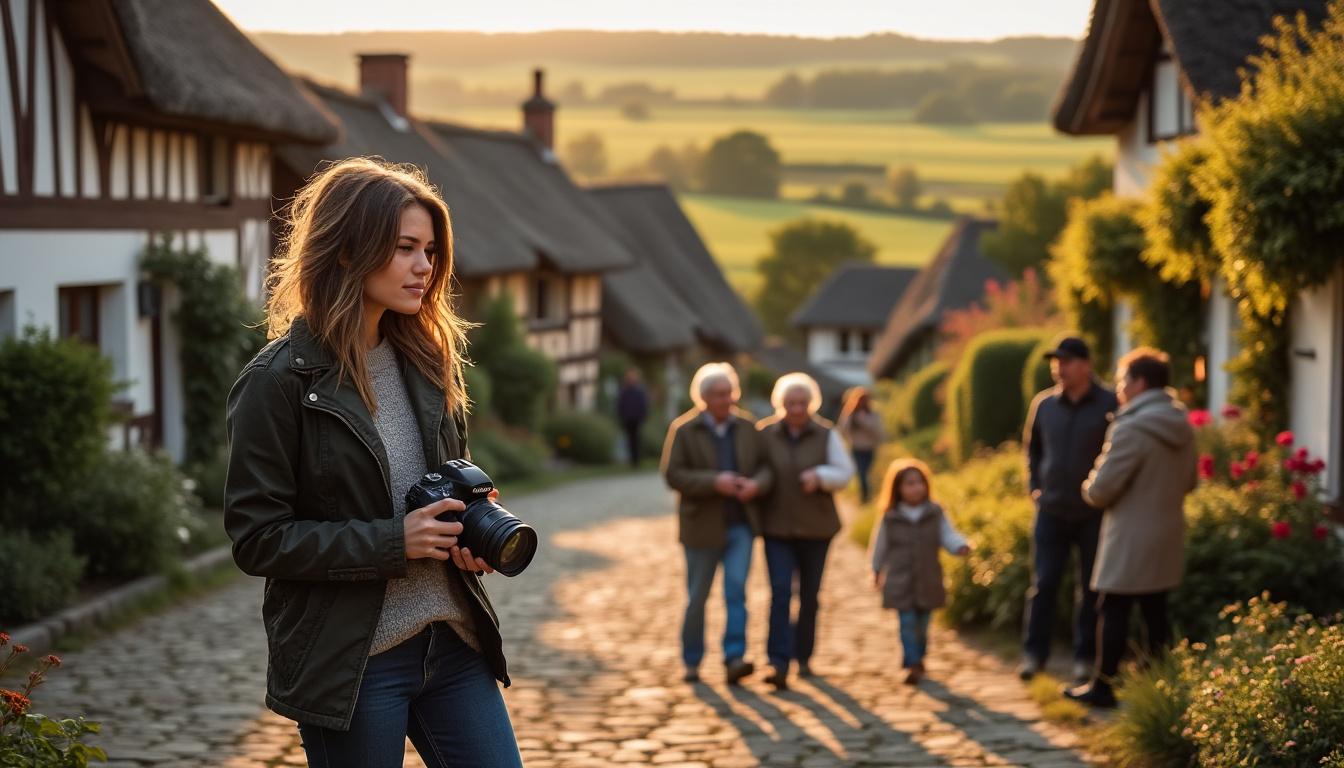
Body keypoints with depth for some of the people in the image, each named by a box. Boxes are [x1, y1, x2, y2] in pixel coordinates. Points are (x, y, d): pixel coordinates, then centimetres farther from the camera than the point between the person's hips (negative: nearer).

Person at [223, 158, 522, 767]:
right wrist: (393, 541, -19)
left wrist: (475, 535, -2)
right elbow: (257, 538, -13)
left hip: (453, 644, 6)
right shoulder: (279, 380, -11)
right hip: (351, 664, -6)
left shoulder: (427, 359, 8)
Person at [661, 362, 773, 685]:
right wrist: (714, 482, -24)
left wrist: (756, 484, -16)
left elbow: (765, 465, 7)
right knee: (697, 597, 7)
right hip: (703, 527, -2)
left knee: (736, 589, -11)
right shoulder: (684, 430, -6)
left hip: (740, 525, 2)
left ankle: (734, 658, -16)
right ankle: (692, 662, 20)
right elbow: (673, 475, -12)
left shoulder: (746, 427, 4)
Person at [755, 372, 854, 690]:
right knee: (780, 592, -13)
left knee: (809, 595, 9)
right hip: (777, 528, -1)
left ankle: (803, 657, 23)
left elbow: (845, 472, -2)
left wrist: (820, 476, -20)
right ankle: (778, 664, -19)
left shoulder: (826, 434, -1)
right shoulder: (764, 433, -1)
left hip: (815, 527, 1)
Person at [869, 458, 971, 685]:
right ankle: (913, 665, -10)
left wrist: (961, 546, -26)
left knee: (922, 624, 12)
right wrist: (877, 571, 20)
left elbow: (948, 536, -5)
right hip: (900, 582, -2)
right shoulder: (890, 517, -3)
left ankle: (917, 660, 29)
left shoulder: (935, 514, 0)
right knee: (907, 623, -9)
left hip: (928, 582, 2)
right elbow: (880, 545, 9)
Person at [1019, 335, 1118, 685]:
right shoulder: (1043, 404, 2)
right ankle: (1034, 653, 13)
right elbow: (1032, 447, 17)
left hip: (1094, 513, -3)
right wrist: (1034, 486, 9)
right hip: (1051, 510, 3)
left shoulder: (1109, 405, -10)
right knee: (1043, 584, 4)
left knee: (1090, 588, 7)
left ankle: (1085, 657, 17)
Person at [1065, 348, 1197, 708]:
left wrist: (1090, 489, 3)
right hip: (1167, 535, 8)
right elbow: (1189, 480, 17)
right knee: (1155, 609, 14)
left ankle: (1102, 686, 7)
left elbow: (1100, 490, -19)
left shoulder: (1131, 428, -20)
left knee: (1114, 611, 1)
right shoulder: (1182, 425, 6)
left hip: (1131, 538, -8)